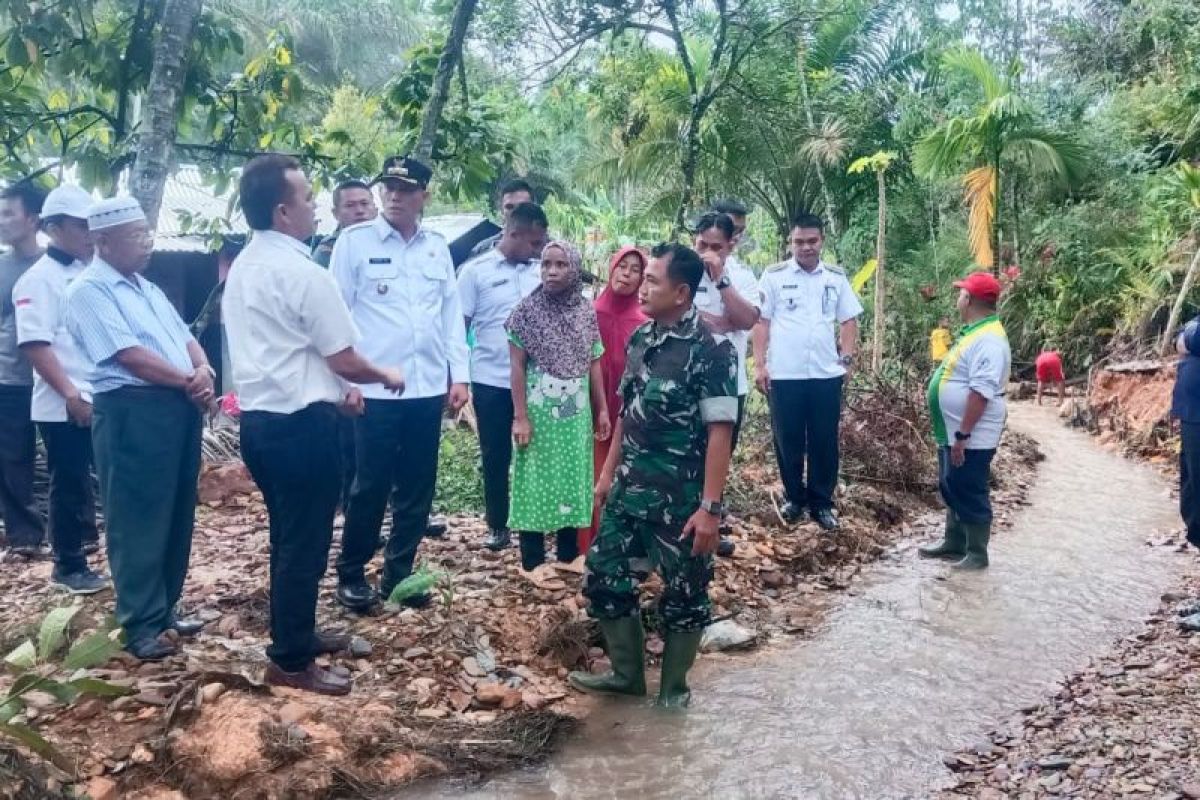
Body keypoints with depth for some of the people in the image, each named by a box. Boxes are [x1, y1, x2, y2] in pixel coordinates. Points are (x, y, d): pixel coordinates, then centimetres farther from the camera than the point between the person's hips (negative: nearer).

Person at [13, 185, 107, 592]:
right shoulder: (39, 279, -10)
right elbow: (36, 345, -17)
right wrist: (71, 395, -22)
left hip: (101, 399, 7)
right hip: (63, 406, -6)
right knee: (69, 484, 4)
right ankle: (69, 566, 16)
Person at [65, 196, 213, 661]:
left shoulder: (147, 288, 19)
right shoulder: (89, 291, -8)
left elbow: (184, 337, 15)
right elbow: (130, 356, -17)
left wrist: (203, 371, -7)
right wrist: (189, 381, -11)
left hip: (179, 408, 9)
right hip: (131, 413, -9)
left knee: (177, 516, 14)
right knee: (138, 521, -1)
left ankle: (165, 608, 27)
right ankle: (141, 624, 9)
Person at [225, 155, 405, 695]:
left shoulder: (243, 268, 11)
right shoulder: (304, 273, -17)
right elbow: (345, 360, -13)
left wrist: (334, 389, 18)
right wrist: (386, 377, 6)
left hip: (258, 417, 9)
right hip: (300, 424, -9)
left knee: (288, 536, 21)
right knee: (304, 544, 2)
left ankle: (295, 634, 35)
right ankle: (291, 662, 11)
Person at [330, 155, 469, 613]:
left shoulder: (437, 247, 11)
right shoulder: (355, 241, -1)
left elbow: (452, 313, 13)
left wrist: (459, 375, 7)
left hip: (428, 387, 4)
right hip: (375, 389, -4)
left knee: (417, 488, 10)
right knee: (371, 487, 4)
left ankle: (398, 574, 24)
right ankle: (351, 575, 21)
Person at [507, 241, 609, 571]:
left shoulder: (587, 312, 4)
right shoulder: (527, 310, -7)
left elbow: (594, 364, 9)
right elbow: (517, 365, -8)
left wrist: (602, 409, 8)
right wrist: (520, 416, -13)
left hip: (576, 412, 4)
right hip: (540, 410, -4)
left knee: (573, 479, 10)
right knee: (536, 481, 1)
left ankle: (568, 557, 23)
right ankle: (533, 564, 11)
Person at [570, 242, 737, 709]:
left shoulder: (710, 350, -17)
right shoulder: (641, 337, 5)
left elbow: (719, 432, -18)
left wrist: (710, 507, -21)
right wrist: (609, 471, 16)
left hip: (680, 500, -7)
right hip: (629, 491, 7)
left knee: (684, 595, 9)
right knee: (604, 579, 13)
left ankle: (673, 689, 28)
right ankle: (627, 674, 31)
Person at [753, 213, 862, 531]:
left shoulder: (836, 278, 7)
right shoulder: (774, 276, -1)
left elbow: (848, 321, 11)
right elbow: (761, 322, -1)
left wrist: (848, 359, 0)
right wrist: (759, 364, -6)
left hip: (827, 373, 2)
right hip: (784, 374, -2)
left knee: (824, 442, 7)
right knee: (788, 440, 8)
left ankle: (822, 502, 18)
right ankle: (795, 497, 24)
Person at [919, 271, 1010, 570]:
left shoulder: (988, 340, -22)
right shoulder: (975, 333, 12)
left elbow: (981, 393, -28)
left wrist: (962, 435, -27)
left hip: (972, 437, -10)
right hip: (953, 433, 10)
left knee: (970, 495, 0)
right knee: (952, 491, 19)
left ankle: (977, 554, 12)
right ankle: (954, 545, 31)